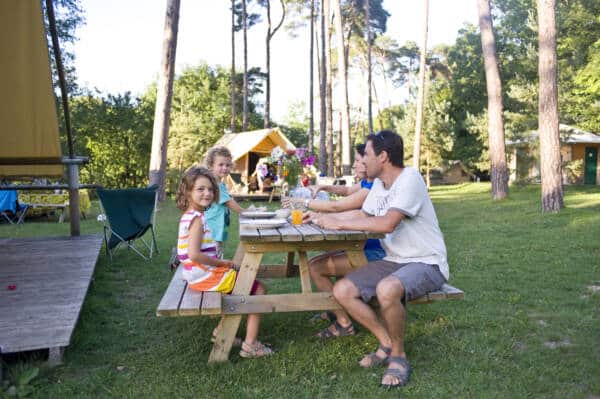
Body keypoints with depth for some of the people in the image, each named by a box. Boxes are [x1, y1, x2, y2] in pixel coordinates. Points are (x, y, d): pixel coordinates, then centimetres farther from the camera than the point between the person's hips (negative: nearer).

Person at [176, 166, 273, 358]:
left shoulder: (188, 216, 11)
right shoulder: (197, 219, -20)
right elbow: (194, 255, -29)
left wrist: (220, 262, 11)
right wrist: (222, 262, -17)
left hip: (199, 277, 10)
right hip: (208, 277, -10)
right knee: (259, 289, -2)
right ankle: (250, 344, -2)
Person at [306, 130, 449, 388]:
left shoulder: (409, 178, -19)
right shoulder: (379, 184, 8)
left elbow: (387, 223, -30)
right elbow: (363, 215, 23)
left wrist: (339, 224, -22)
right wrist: (322, 218, 18)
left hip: (426, 263, -8)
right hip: (394, 260, 8)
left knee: (387, 290, -38)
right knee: (342, 291, -7)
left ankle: (398, 355, -10)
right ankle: (388, 344, 6)